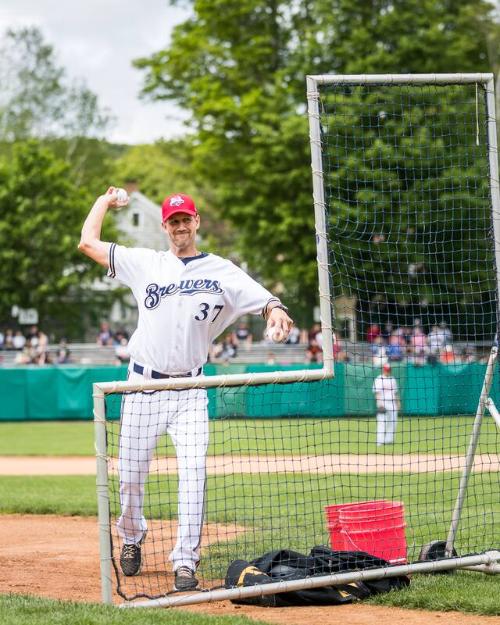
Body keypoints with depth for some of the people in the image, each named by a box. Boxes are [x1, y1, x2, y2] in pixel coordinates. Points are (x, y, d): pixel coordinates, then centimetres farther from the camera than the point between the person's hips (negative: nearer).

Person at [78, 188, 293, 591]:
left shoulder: (222, 272, 3)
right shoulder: (145, 263, 6)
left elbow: (264, 300, -7)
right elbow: (88, 243, 7)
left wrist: (275, 310, -30)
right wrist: (105, 202, 21)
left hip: (190, 392, -1)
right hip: (143, 387, 1)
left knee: (193, 473, -14)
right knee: (131, 474, 7)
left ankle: (186, 562, -11)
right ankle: (132, 539, 34)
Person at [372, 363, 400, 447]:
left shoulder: (393, 379, 18)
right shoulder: (378, 380, -3)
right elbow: (377, 392, -10)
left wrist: (398, 402, 16)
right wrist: (379, 404, -19)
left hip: (392, 403, 7)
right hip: (383, 403, -7)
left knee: (392, 422, 4)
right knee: (382, 422, -11)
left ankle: (389, 440, 11)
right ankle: (380, 441, -13)